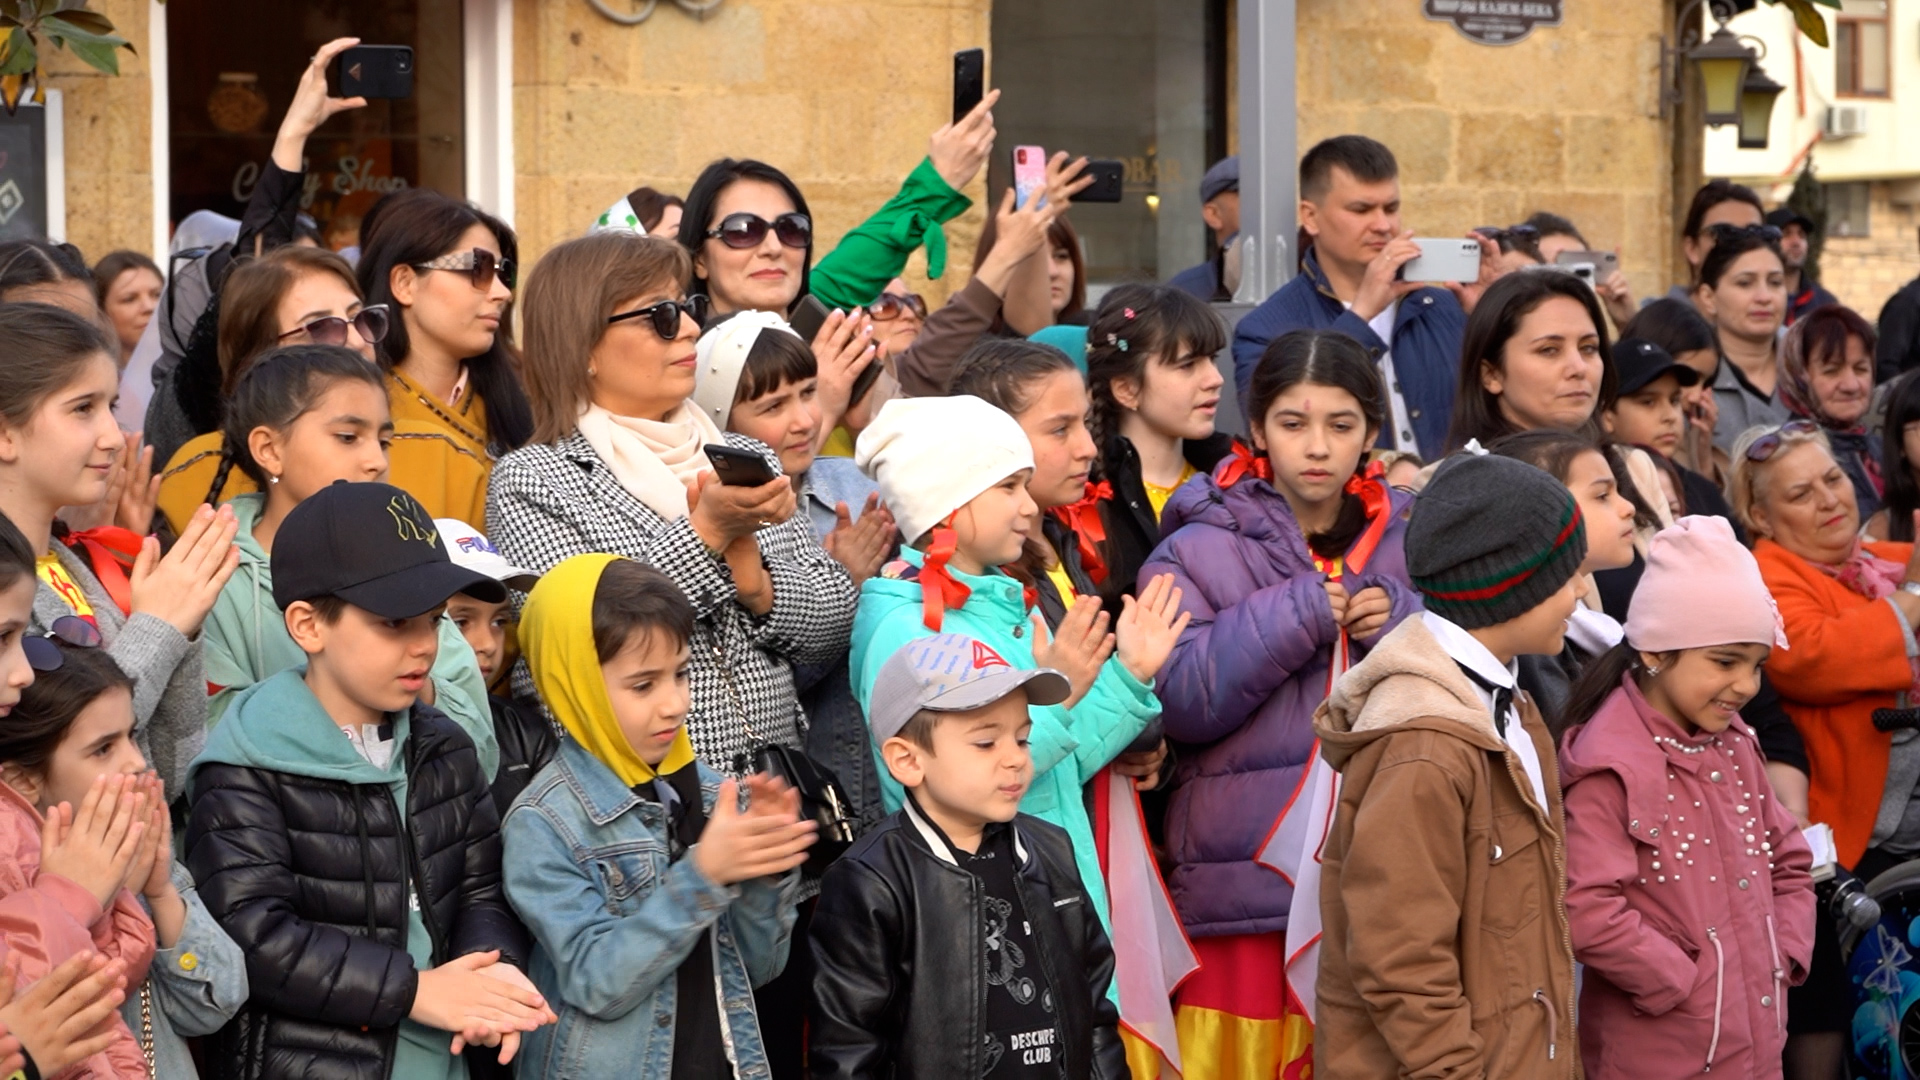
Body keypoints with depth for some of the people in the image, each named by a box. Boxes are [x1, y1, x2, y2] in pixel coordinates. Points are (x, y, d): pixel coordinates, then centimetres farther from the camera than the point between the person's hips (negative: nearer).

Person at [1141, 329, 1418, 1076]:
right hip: (1245, 883, -3)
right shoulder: (1199, 552, 1)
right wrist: (1297, 616, -14)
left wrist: (1401, 628, -9)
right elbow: (1178, 700, -11)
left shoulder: (1407, 548, 12)